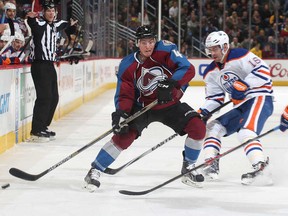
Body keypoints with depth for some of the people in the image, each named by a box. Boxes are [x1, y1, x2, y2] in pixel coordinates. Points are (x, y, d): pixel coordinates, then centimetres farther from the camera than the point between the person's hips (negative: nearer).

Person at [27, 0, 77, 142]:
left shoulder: (54, 25, 16)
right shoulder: (40, 24, -9)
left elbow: (61, 24, 40)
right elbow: (33, 24, -33)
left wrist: (69, 24, 55)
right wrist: (31, 18, -54)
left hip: (50, 65, 9)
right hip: (39, 65, -9)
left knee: (54, 97, 10)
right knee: (44, 97, -14)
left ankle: (43, 127, 18)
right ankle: (36, 131, -12)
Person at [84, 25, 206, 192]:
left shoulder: (166, 49, -17)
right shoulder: (127, 66, -13)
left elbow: (188, 69, -24)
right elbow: (124, 95, -10)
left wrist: (170, 83, -39)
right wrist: (120, 114, -29)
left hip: (170, 103, 1)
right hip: (142, 106, -1)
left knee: (198, 128, -15)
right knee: (123, 136, -19)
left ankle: (188, 168, 8)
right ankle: (94, 171, -4)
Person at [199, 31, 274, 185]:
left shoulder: (240, 56, -14)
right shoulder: (211, 73, 10)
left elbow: (263, 71, -20)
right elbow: (214, 98, 12)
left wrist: (244, 85, -30)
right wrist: (202, 112, -5)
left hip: (260, 98, -9)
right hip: (240, 107, 9)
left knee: (246, 133, -29)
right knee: (213, 127, 4)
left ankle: (261, 168, -35)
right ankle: (211, 166, 3)